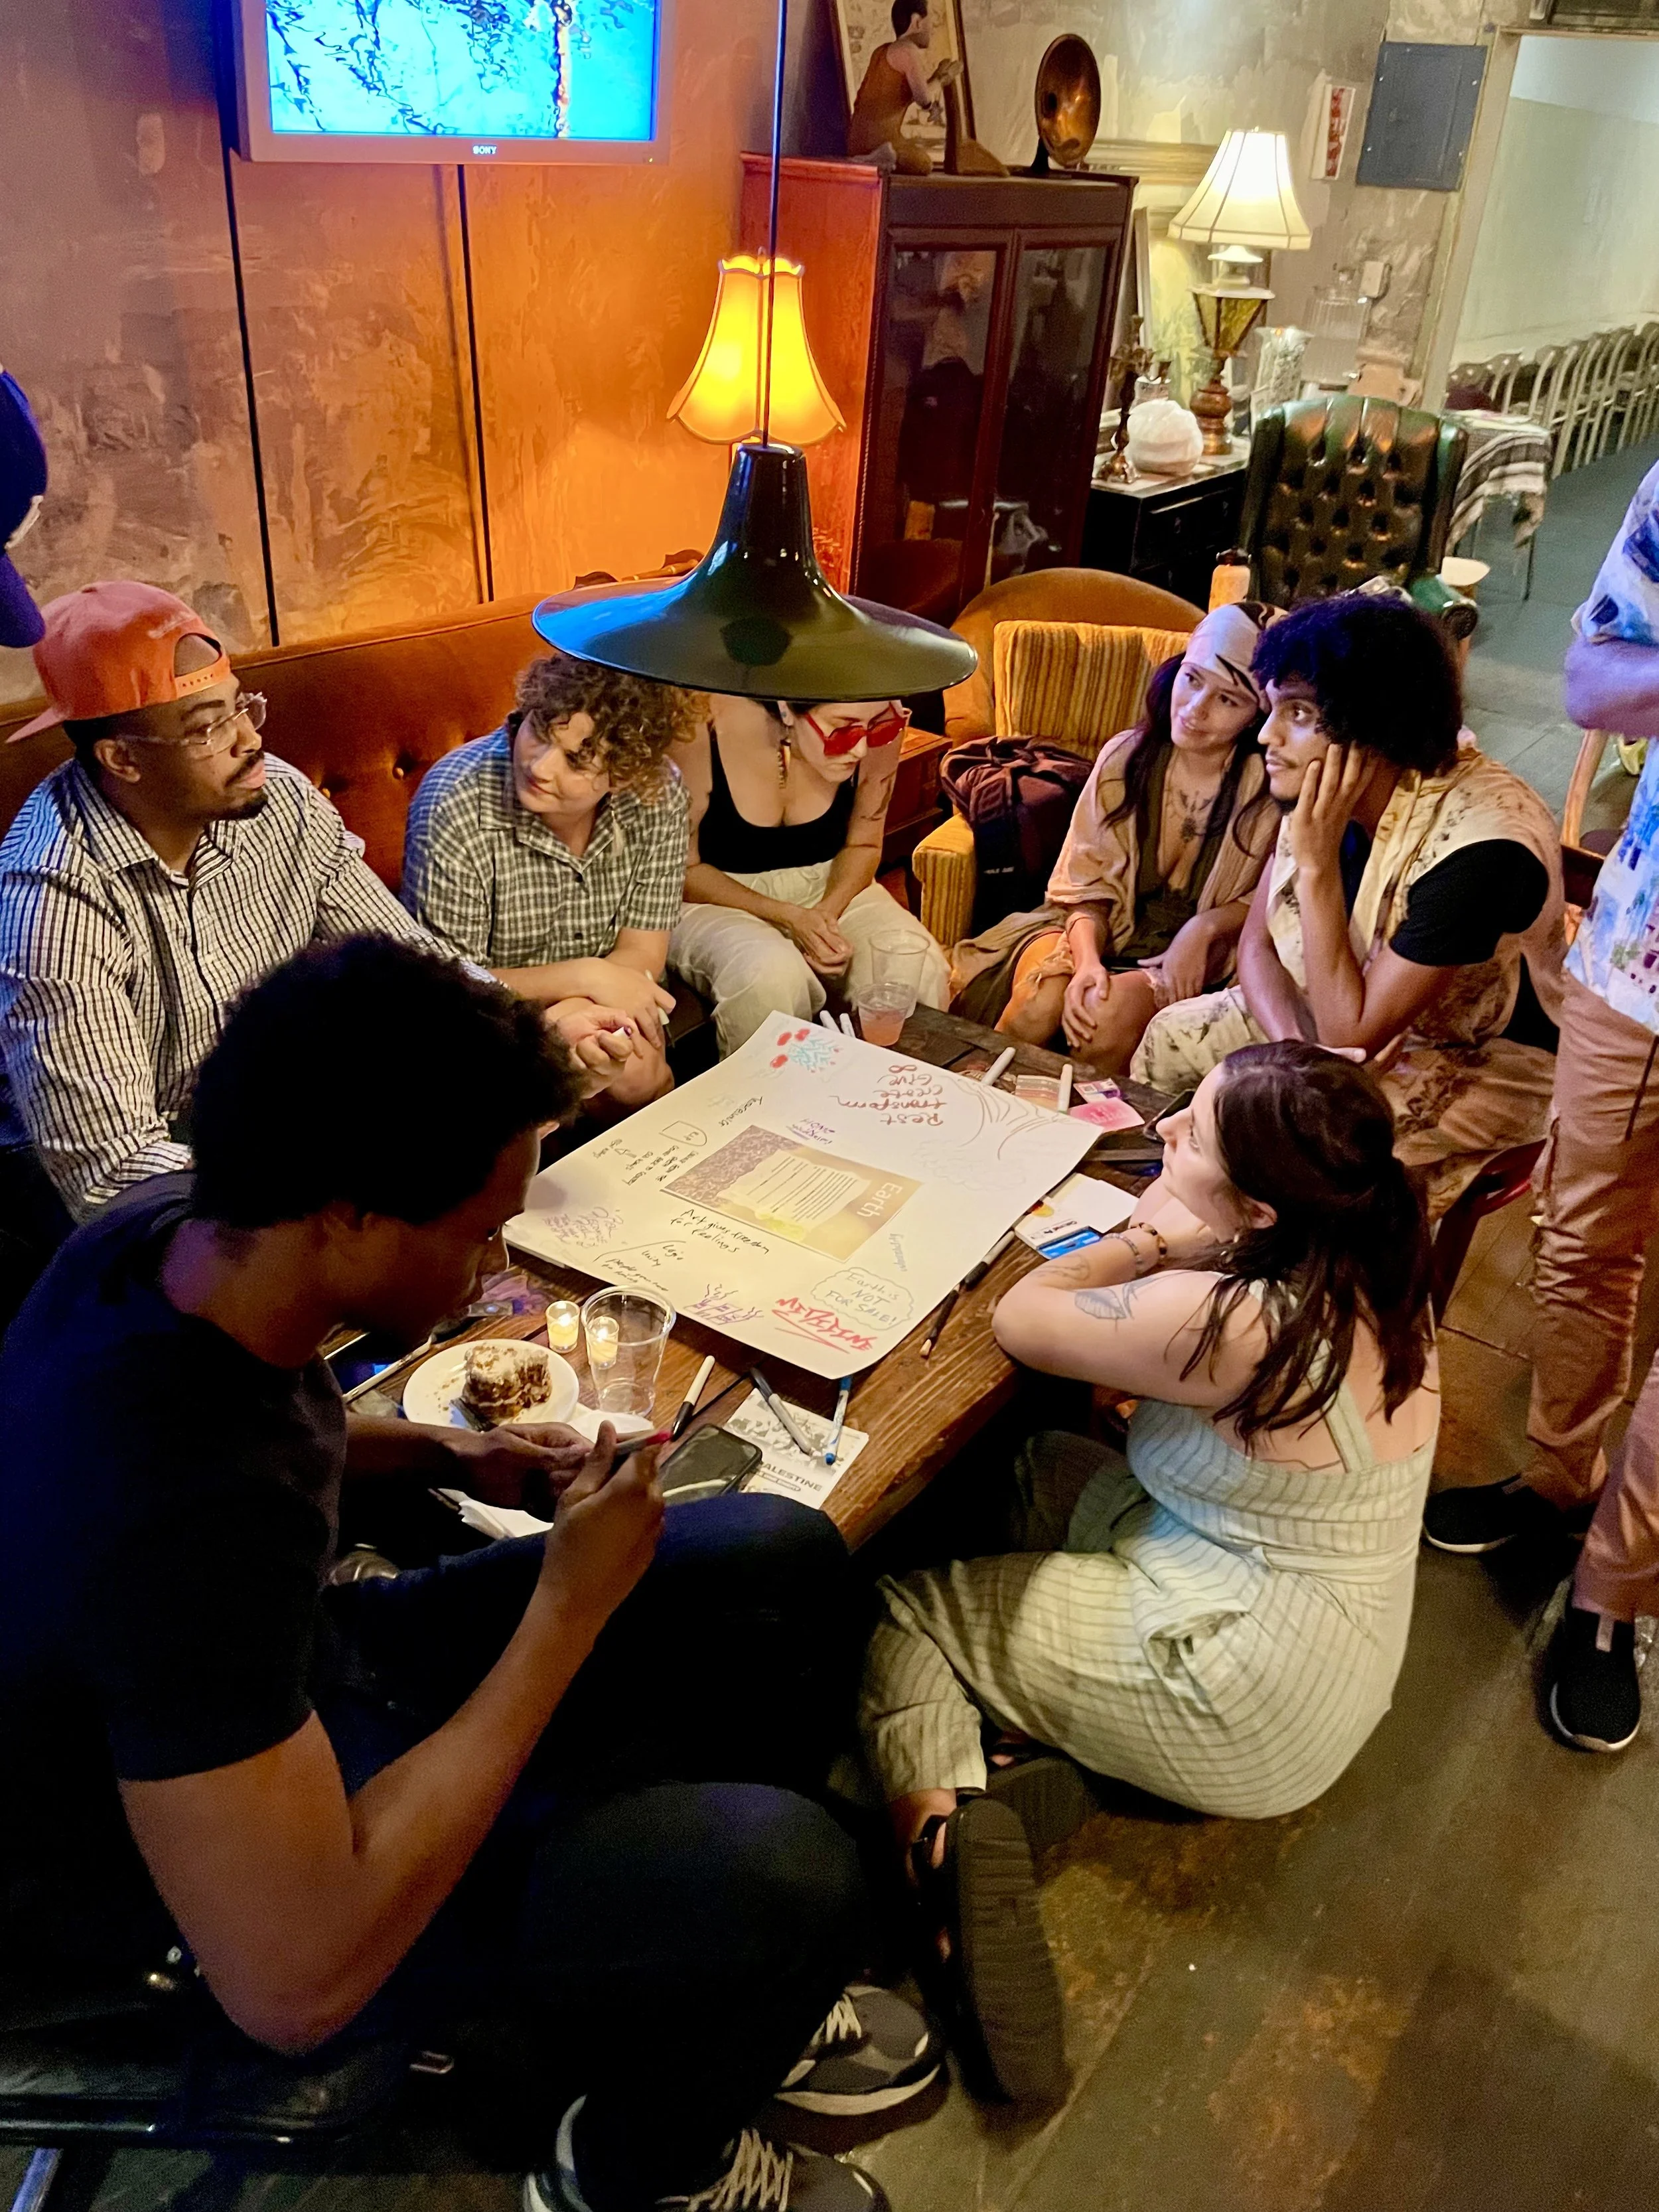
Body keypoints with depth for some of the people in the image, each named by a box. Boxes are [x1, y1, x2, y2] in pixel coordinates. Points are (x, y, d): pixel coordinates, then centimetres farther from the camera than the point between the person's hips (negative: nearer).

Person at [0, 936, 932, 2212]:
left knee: (786, 1566, 1)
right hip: (213, 1905, -7)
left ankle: (716, 2002, 25)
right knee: (785, 1877, -24)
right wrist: (569, 1608, -28)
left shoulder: (176, 1229, -14)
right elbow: (295, 1982, -34)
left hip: (286, 1674, 8)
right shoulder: (182, 1513, -39)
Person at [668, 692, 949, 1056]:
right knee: (771, 976, -34)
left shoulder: (878, 731, -16)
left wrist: (828, 912, -18)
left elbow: (863, 845, 2)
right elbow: (683, 869, -13)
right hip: (715, 896, -3)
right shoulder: (703, 734, -25)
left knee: (917, 966, -23)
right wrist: (787, 917, -23)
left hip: (829, 887, 3)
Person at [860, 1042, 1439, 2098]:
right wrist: (1165, 1244, -9)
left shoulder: (1234, 1324, -33)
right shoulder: (1372, 1277, -7)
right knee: (1043, 1466, 19)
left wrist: (1147, 1236, -16)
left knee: (900, 1607, 1)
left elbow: (1021, 1320, -19)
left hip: (1252, 1710, -9)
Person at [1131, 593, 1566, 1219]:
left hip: (1480, 1066, -7)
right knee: (1168, 1040, 3)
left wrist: (1318, 861, -33)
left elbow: (1353, 1033, -30)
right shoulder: (1325, 788, -14)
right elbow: (1258, 941, -3)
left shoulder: (1480, 845, -34)